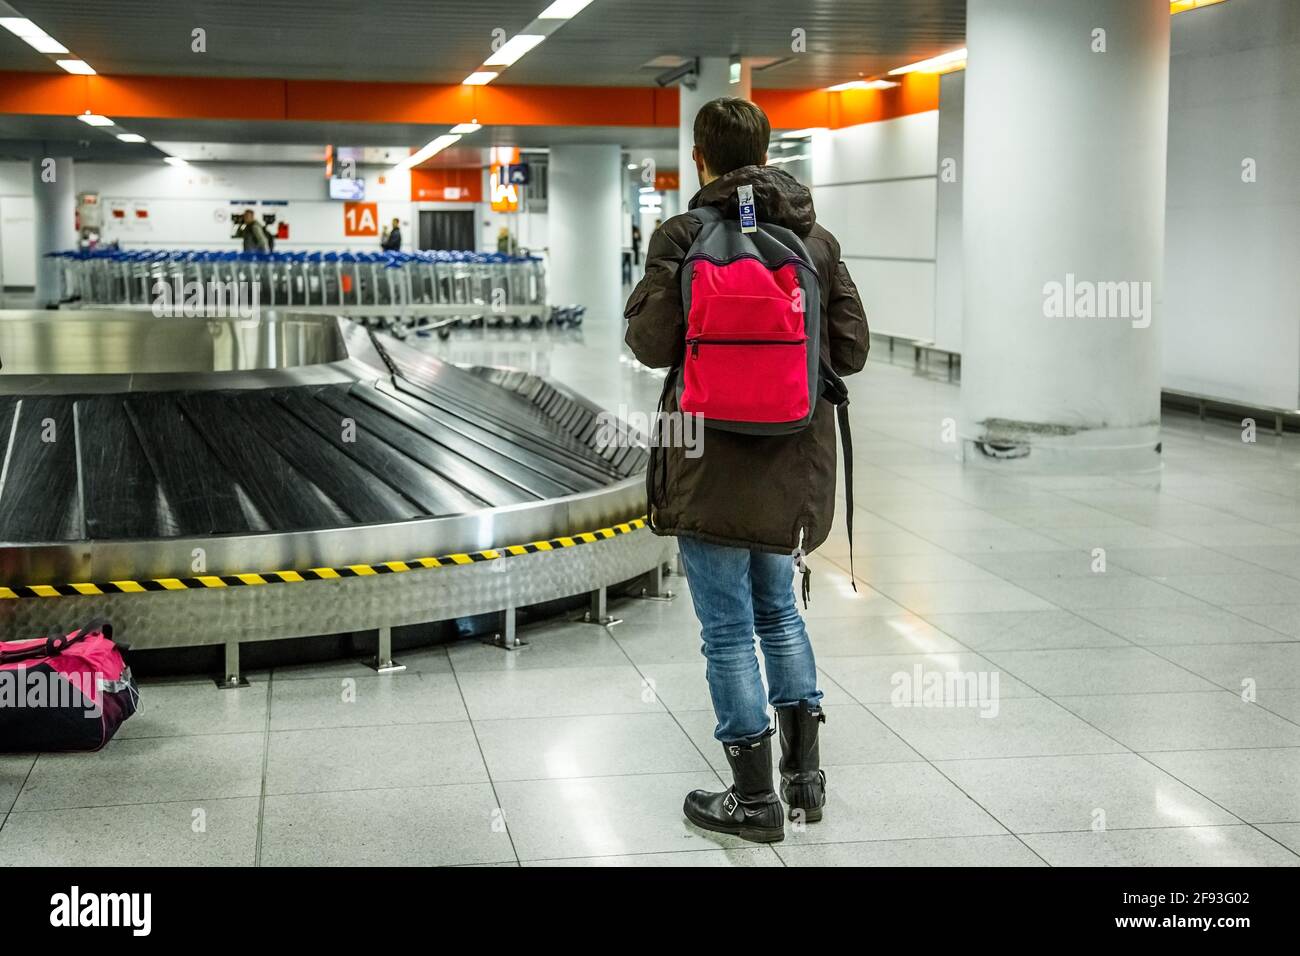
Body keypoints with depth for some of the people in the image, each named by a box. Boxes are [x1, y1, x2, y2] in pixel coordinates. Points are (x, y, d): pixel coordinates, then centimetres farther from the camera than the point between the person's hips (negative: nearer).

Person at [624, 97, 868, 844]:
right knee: (779, 610, 22)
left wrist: (640, 301, 8)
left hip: (715, 462, -4)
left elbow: (653, 345, -12)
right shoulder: (817, 238, 3)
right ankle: (806, 774, 24)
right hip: (794, 462, 5)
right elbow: (851, 350, 2)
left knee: (728, 628, 5)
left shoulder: (682, 236, -10)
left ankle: (755, 798, 12)